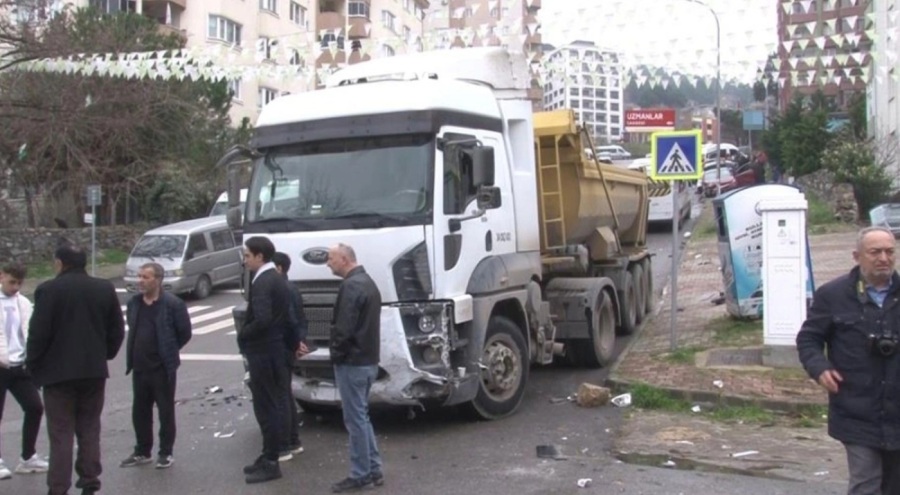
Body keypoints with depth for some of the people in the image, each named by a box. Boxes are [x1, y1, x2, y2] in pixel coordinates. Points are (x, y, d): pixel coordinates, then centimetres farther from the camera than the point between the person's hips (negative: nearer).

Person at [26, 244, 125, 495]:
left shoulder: (48, 290, -11)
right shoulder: (105, 289, 3)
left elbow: (39, 332, -12)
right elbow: (117, 330, 6)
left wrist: (32, 364, 1)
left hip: (58, 371, -4)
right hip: (94, 370, 4)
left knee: (61, 434, 1)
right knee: (89, 430, 13)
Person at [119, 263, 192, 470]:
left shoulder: (173, 304, -13)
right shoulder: (133, 303, 6)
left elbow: (184, 333, -6)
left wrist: (168, 353, 2)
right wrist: (138, 350, 13)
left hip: (162, 368, -6)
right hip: (139, 367, 6)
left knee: (165, 411, 5)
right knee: (139, 411, 13)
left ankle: (166, 453, 16)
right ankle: (142, 452, 26)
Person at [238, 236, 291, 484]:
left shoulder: (262, 282, -19)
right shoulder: (277, 279, 12)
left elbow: (262, 320, -28)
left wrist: (242, 333, -11)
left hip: (263, 353, -10)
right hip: (274, 349, 10)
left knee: (266, 407, -3)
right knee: (273, 405, 15)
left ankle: (270, 463, 4)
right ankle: (269, 457, 25)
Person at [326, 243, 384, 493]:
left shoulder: (351, 286, -18)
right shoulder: (367, 282, 15)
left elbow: (344, 328, -22)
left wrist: (336, 353, -8)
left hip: (352, 362, -10)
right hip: (367, 360, 10)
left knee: (355, 419, -2)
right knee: (361, 417, 16)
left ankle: (360, 474, 6)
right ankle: (373, 469, 20)